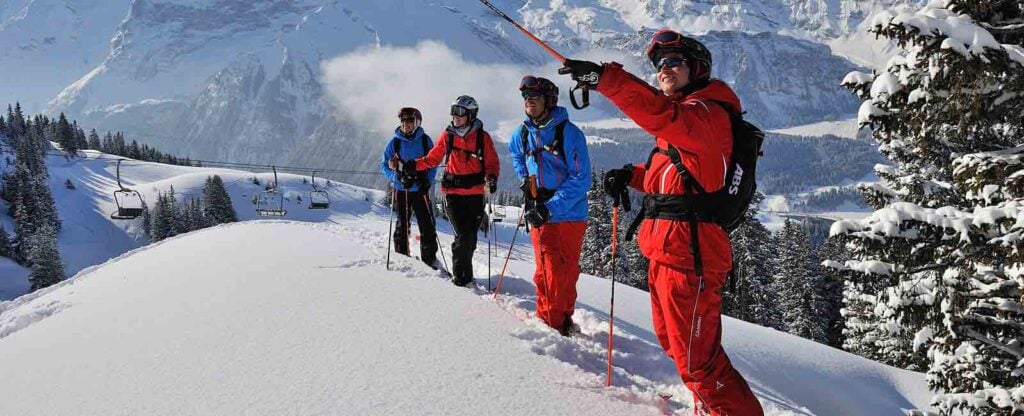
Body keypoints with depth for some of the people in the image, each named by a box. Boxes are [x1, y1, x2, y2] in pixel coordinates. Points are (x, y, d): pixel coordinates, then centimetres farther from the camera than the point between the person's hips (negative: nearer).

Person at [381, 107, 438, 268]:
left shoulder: (425, 140, 0)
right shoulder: (394, 142, 0)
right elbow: (384, 165, 4)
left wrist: (428, 181, -10)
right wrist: (397, 177, -13)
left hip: (421, 190, 0)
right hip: (401, 190, 0)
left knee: (427, 226, -2)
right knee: (402, 227, 7)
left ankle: (430, 259, 9)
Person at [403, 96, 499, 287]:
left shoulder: (482, 137, 0)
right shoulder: (447, 135, 5)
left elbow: (492, 162, 3)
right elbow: (432, 159, 11)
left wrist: (491, 177, -18)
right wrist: (413, 166, -2)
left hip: (475, 194, 0)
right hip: (453, 193, 0)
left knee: (471, 235, 7)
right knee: (463, 235, -8)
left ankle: (465, 270, 26)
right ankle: (460, 273, 8)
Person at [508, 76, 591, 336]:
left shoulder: (568, 132, -13)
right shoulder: (523, 133, 3)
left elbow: (580, 180, -16)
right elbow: (515, 154, 29)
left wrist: (550, 208, -22)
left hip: (569, 213, -3)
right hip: (540, 214, 3)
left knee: (568, 270, 8)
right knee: (549, 271, 0)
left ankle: (565, 318, 24)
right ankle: (550, 322, 14)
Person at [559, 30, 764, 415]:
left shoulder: (708, 113, -13)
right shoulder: (681, 118, 18)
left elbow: (662, 115, -35)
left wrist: (604, 77, -41)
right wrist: (633, 175, 7)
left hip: (688, 255, -11)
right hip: (665, 252, 11)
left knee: (696, 359, -3)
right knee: (675, 344, 25)